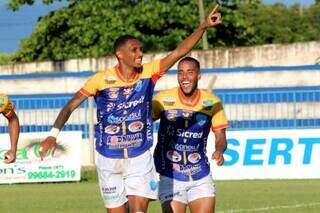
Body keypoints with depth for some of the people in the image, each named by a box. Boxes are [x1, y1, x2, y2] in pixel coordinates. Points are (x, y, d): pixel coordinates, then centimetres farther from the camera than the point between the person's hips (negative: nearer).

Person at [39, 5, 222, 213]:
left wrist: (204, 27, -19)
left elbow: (179, 51, -9)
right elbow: (71, 106, -10)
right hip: (109, 161, -1)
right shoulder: (102, 80, -11)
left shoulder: (148, 74, -4)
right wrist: (54, 134, -22)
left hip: (140, 159, 1)